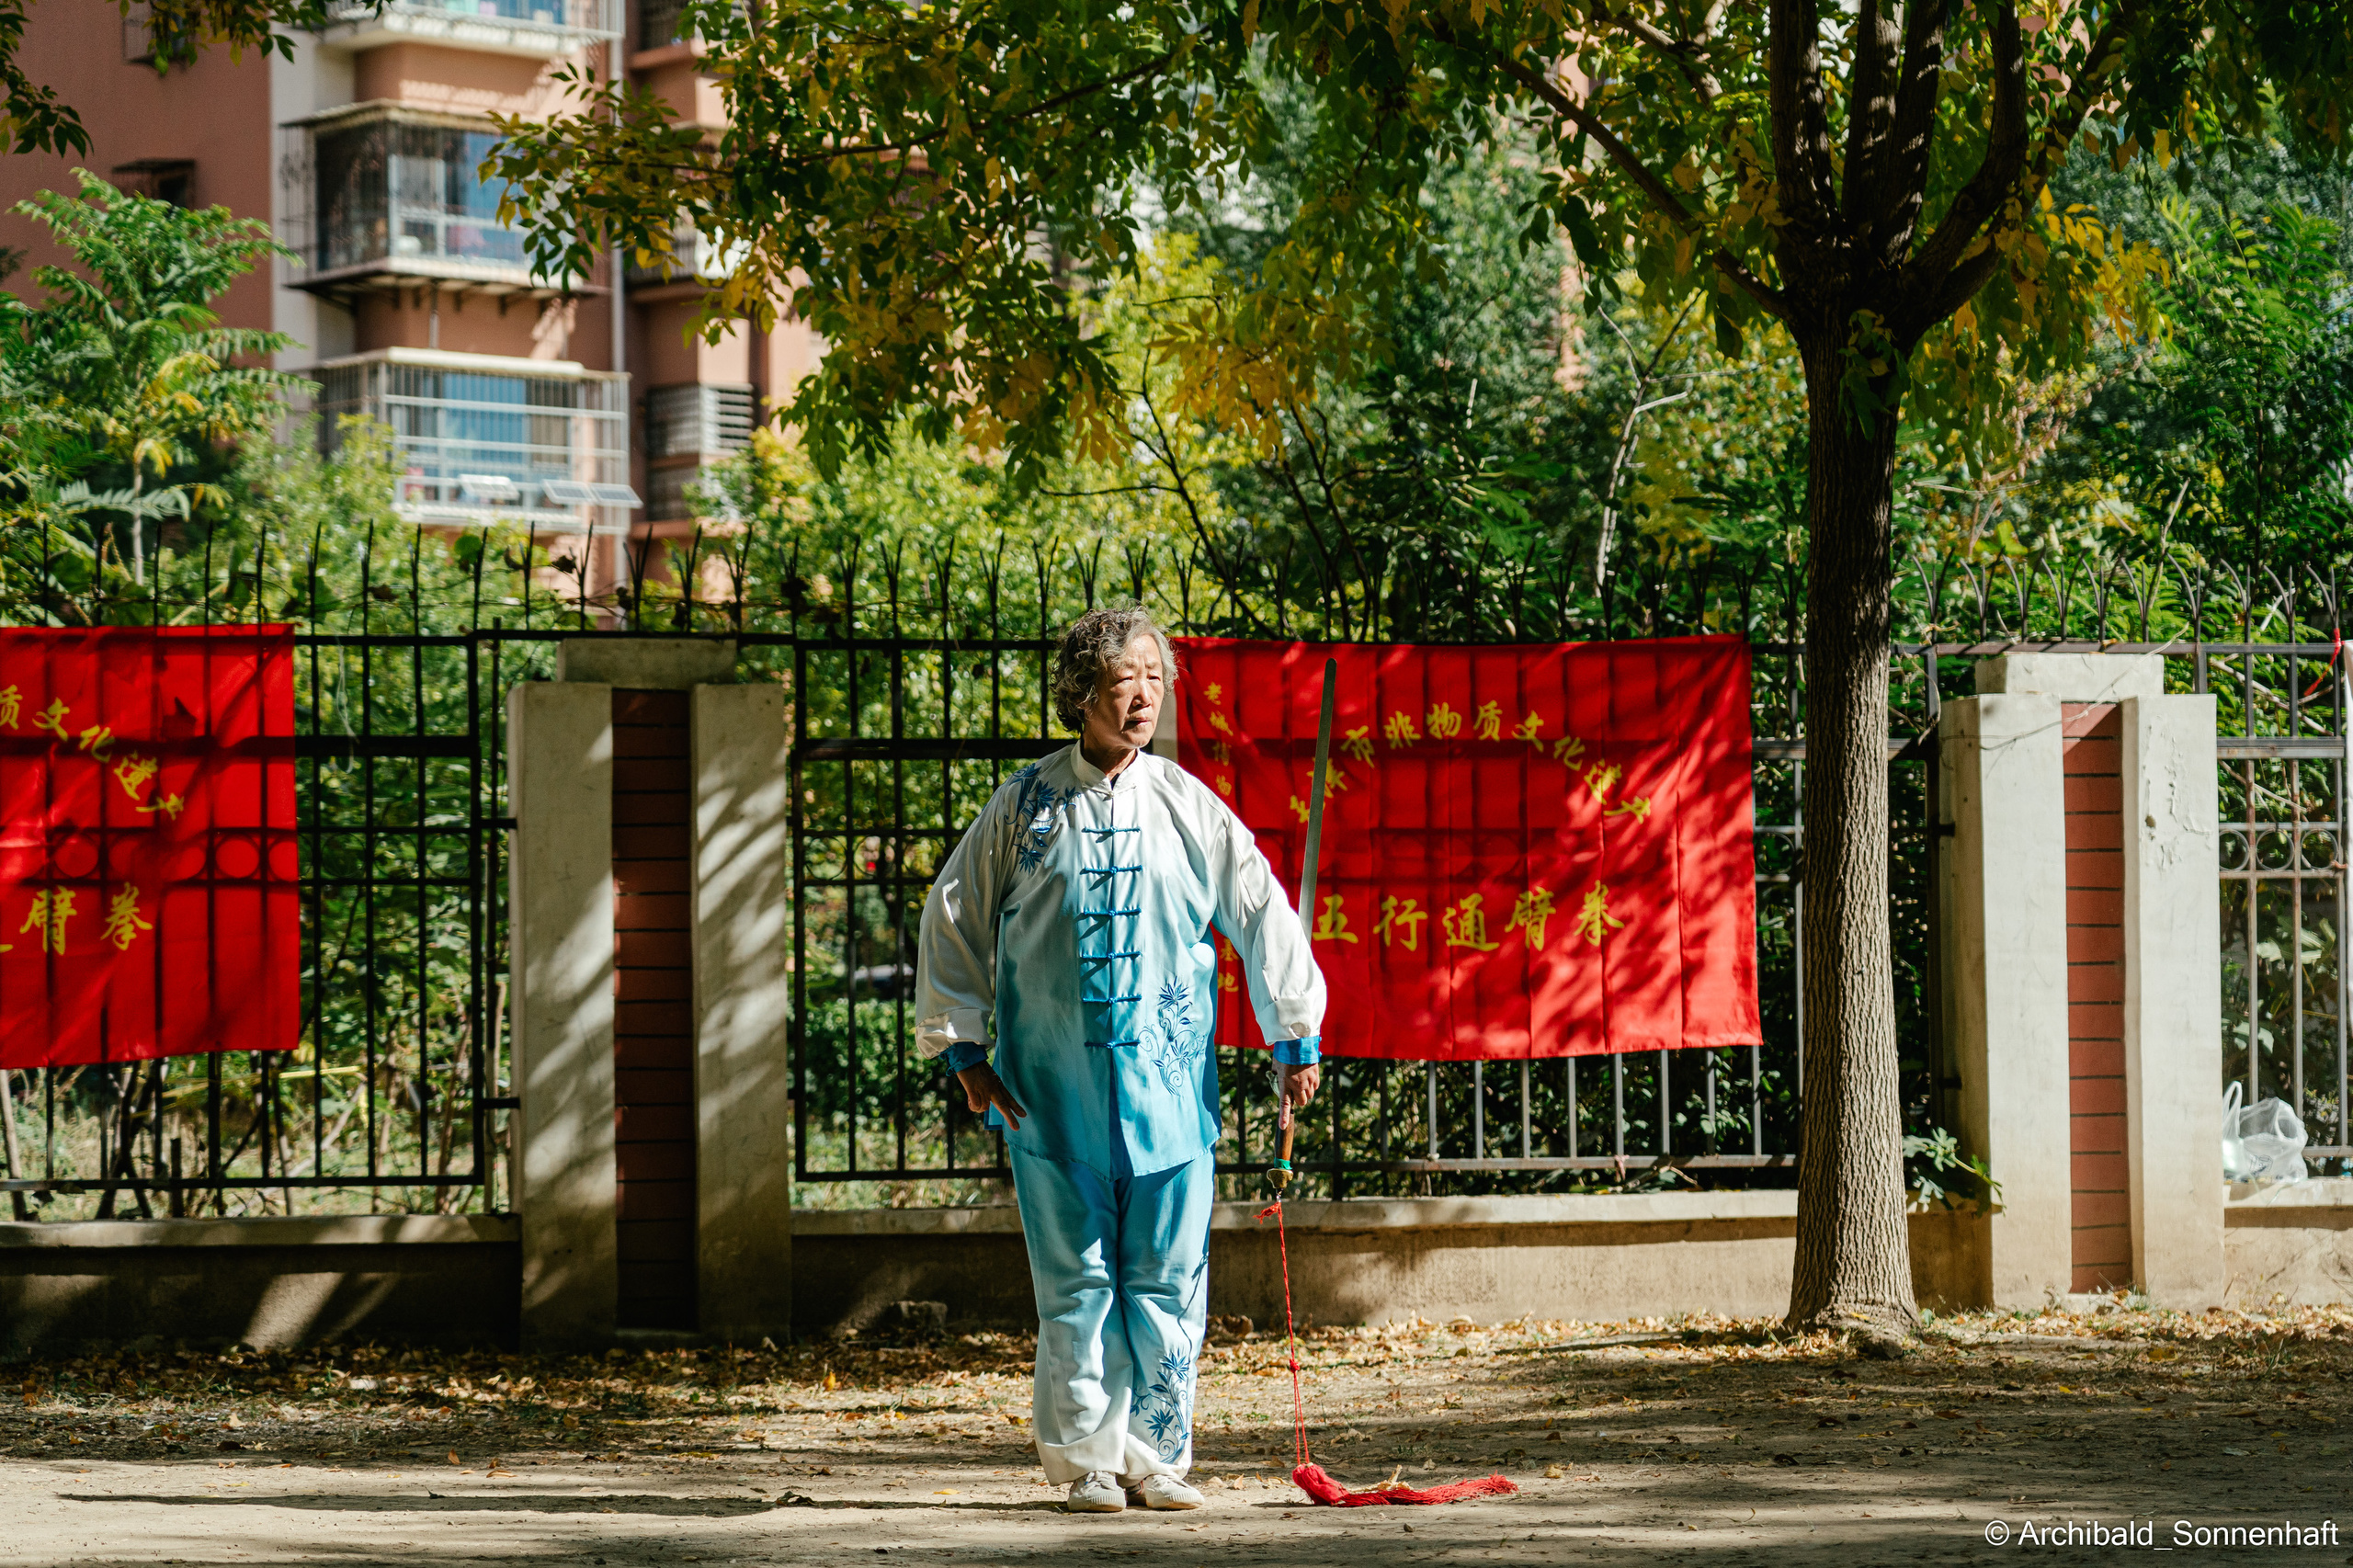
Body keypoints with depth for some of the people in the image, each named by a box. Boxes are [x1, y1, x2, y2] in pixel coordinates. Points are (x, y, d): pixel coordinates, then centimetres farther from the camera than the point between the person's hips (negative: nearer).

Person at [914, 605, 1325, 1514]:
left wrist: (1296, 1038, 7)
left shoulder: (1189, 808, 6)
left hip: (1167, 1081, 1)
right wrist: (964, 1049, 4)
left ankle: (1155, 1455, 9)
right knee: (1076, 1280, 1)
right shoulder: (1027, 806, 3)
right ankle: (1084, 1459, 9)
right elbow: (953, 920, 9)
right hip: (1054, 1086, -1)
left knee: (1169, 1279, -1)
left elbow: (1262, 915, 10)